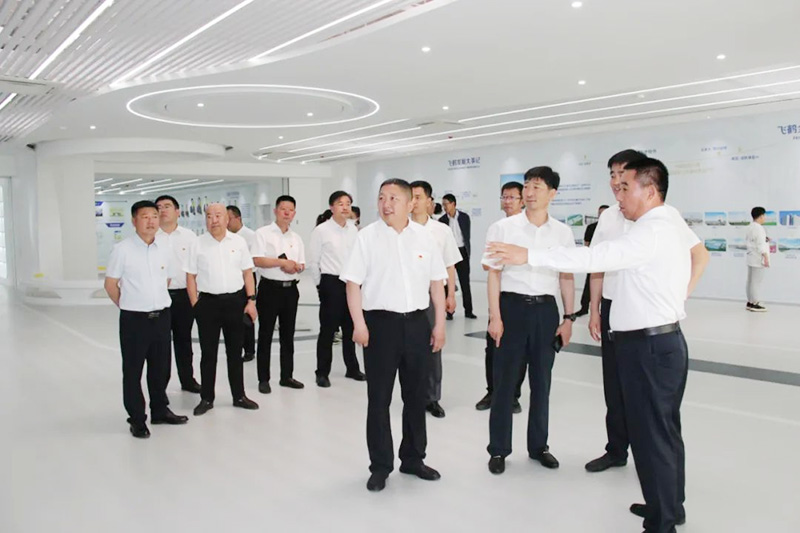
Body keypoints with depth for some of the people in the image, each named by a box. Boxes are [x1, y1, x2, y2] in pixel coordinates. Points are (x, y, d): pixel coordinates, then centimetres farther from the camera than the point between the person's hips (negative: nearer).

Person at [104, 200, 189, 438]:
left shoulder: (165, 247, 3)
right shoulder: (122, 249, -9)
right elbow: (111, 284, -2)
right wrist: (130, 306, 5)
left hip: (161, 316, 4)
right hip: (134, 319, -4)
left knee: (161, 367, 15)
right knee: (133, 370, 6)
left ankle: (160, 410, 32)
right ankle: (136, 419, 19)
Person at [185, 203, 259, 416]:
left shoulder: (238, 241, 5)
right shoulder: (198, 244, 1)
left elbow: (247, 273, 6)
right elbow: (191, 277, 2)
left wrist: (251, 300, -1)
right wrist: (195, 305, -4)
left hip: (235, 301, 1)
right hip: (208, 302, -1)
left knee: (235, 351, 10)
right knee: (208, 352, 6)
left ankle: (239, 396, 21)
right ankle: (206, 398, 18)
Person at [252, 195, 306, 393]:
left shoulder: (296, 238, 13)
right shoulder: (263, 233, -4)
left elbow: (302, 264, 14)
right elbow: (257, 260, -14)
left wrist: (295, 266, -8)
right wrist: (282, 262, -18)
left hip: (291, 289, 5)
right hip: (270, 288, -5)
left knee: (288, 335, 12)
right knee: (265, 335, 2)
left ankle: (287, 376, 22)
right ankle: (263, 379, 11)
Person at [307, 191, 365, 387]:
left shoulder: (354, 229, 5)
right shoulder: (321, 230, -8)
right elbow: (313, 262, -5)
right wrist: (321, 284, 0)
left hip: (352, 283, 5)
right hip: (332, 283, -4)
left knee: (350, 328, 15)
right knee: (328, 329, 2)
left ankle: (352, 368, 29)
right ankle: (322, 373, 15)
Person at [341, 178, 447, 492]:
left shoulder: (424, 237, 5)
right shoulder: (367, 236, -3)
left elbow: (436, 283, 8)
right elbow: (353, 282, -6)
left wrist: (440, 323, 5)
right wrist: (359, 324, -14)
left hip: (416, 323, 3)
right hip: (381, 323, -3)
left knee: (415, 395, 14)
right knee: (379, 398, 5)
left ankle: (413, 458, 30)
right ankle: (380, 466, 19)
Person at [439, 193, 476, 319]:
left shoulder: (464, 217, 0)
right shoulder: (442, 220, 0)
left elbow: (467, 235, 6)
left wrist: (466, 251, 4)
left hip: (462, 252, 0)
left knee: (465, 282, 4)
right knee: (449, 283, 4)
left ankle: (468, 310, 11)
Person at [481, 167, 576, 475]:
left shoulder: (563, 232, 4)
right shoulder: (503, 228, -4)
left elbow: (567, 277, 9)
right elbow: (494, 275, -4)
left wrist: (569, 318, 5)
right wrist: (495, 317, -9)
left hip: (546, 309, 3)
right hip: (512, 306, -2)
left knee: (542, 382, 14)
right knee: (504, 381, 5)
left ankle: (538, 446, 31)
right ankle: (498, 449, 20)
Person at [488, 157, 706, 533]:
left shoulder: (652, 232, -20)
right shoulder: (673, 225, 12)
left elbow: (596, 257, -29)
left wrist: (528, 256, -28)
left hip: (649, 345, -11)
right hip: (665, 340, 11)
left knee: (651, 435, 0)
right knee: (665, 430, 21)